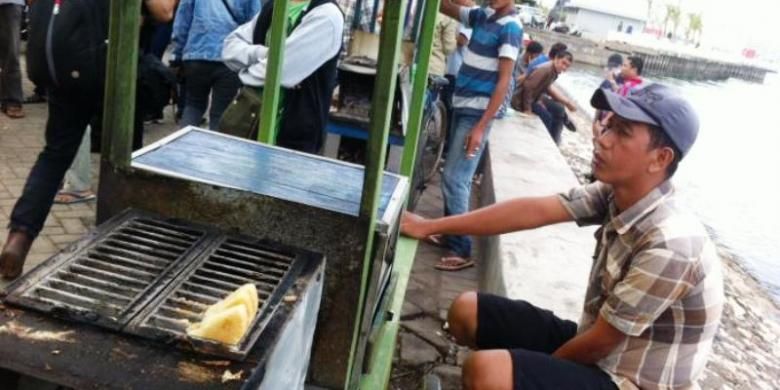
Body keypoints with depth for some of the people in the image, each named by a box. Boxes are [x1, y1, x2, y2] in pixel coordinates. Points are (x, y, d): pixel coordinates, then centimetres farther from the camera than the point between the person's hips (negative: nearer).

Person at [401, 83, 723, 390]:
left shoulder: (669, 246, -30)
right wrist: (429, 227, -6)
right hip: (595, 345, 8)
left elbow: (601, 342, -22)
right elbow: (535, 210, -7)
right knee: (466, 311, 6)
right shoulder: (615, 194, -7)